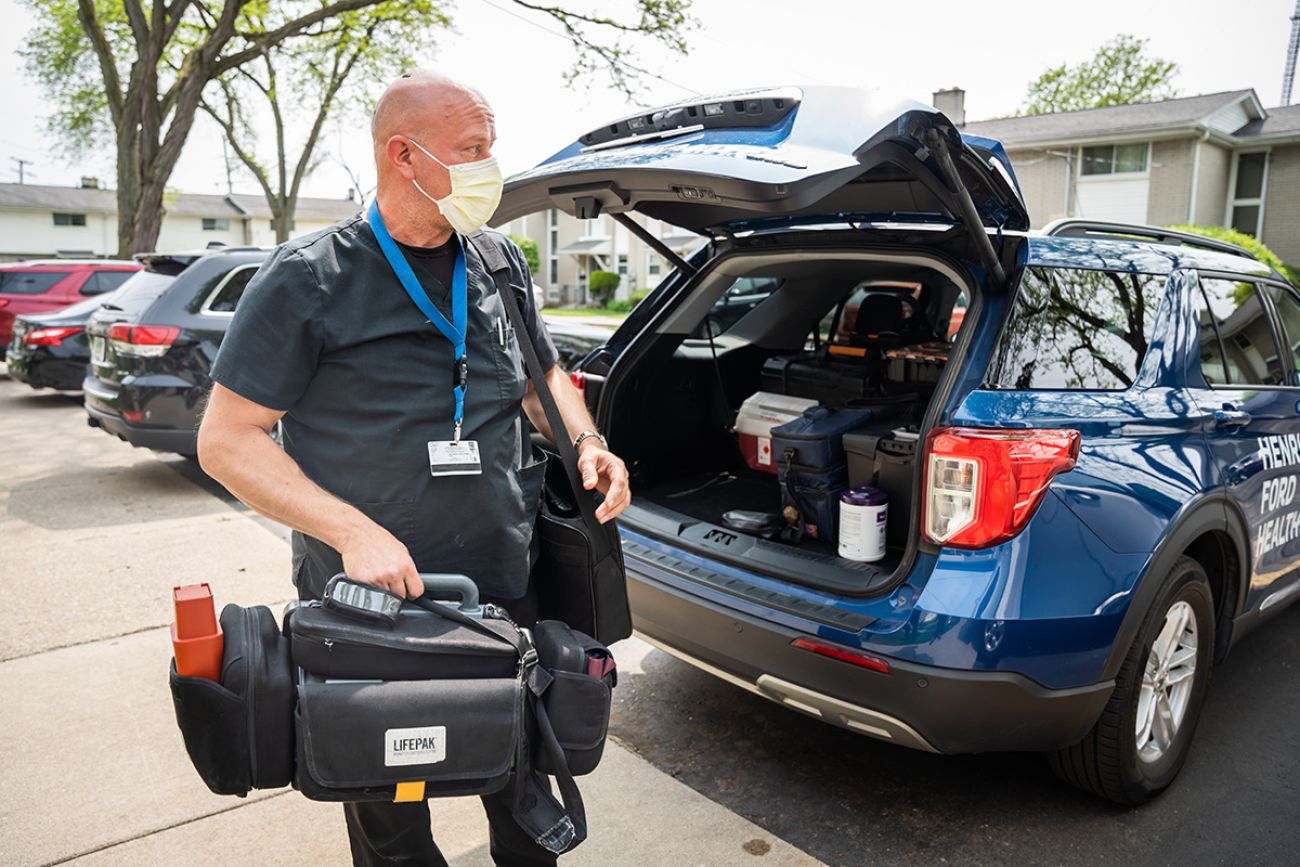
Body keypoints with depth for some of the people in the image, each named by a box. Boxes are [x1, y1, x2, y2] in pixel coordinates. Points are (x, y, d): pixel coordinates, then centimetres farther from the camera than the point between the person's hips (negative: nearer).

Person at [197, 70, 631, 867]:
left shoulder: (501, 264, 5)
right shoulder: (308, 280, -11)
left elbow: (542, 376, 18)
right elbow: (226, 440, -10)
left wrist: (587, 442, -3)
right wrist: (353, 531, -22)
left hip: (511, 590, 5)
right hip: (373, 596, -4)